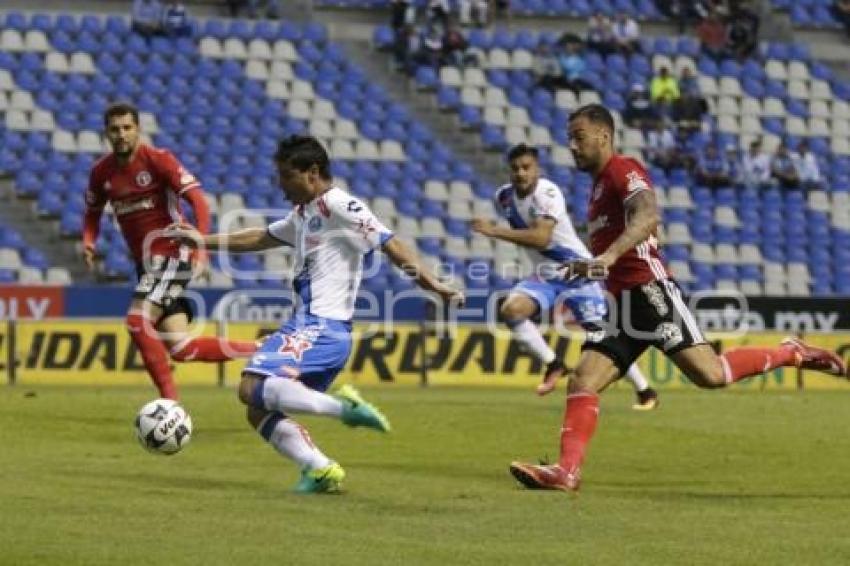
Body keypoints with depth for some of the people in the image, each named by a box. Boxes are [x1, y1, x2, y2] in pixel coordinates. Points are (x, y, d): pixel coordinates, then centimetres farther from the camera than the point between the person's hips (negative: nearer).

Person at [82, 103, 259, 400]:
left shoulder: (158, 159, -11)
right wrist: (88, 241, 2)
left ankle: (170, 400, -17)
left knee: (138, 321, -23)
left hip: (171, 255, -6)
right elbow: (92, 212, 22)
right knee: (181, 349, 0)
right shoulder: (101, 171, 7)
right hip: (146, 264, 6)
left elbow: (196, 198, -16)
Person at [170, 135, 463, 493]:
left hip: (322, 328, -10)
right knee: (259, 411, 6)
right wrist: (204, 241, 33)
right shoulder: (304, 214, 20)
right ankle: (321, 470, -6)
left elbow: (389, 244, -16)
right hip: (305, 326, 10)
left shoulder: (339, 206, -8)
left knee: (252, 388, -24)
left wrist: (432, 285, -25)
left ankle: (342, 406, -30)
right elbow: (260, 239, 33)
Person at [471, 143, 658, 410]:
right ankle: (553, 365, -4)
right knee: (510, 310, -19)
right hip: (545, 275, 6)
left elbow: (541, 238, -36)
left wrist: (494, 231, -36)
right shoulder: (504, 197, -1)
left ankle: (645, 392, 9)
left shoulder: (548, 193, -24)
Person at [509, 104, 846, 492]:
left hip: (649, 293, -9)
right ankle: (567, 470, -14)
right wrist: (586, 266, 28)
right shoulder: (600, 182, 24)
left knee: (709, 375, -19)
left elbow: (648, 216, -26)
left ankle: (791, 354, 0)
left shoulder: (623, 170, -6)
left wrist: (607, 257, -39)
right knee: (581, 383, -6)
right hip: (620, 304, 9)